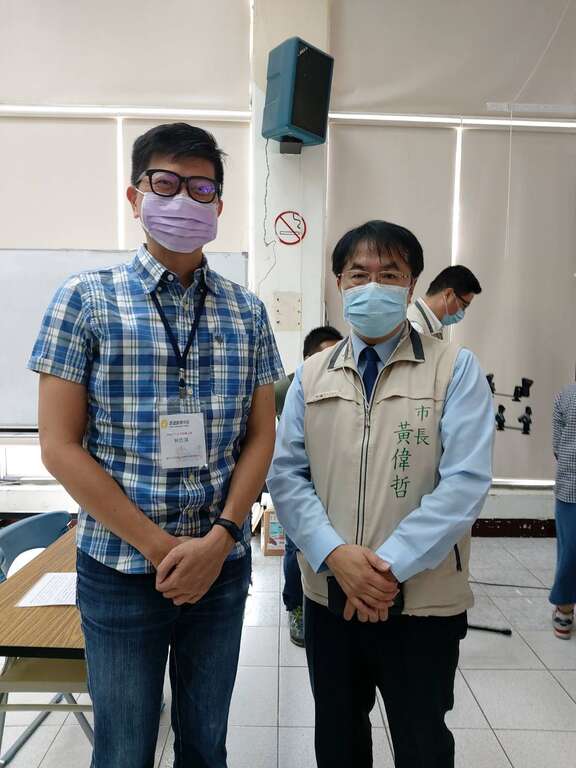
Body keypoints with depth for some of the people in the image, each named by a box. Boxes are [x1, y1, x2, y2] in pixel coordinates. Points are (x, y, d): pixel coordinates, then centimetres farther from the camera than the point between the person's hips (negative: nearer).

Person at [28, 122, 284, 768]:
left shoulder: (247, 311, 3)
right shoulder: (86, 299, -6)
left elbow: (260, 437, 2)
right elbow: (59, 446, -10)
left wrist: (219, 539, -11)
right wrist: (159, 547, -13)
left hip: (224, 566, 3)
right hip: (121, 570, -2)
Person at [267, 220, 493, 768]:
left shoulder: (456, 370, -6)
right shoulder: (311, 376, 3)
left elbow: (465, 481, -15)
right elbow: (285, 474, -3)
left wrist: (388, 564, -20)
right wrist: (336, 555, -18)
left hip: (424, 602, -2)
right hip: (328, 595, 3)